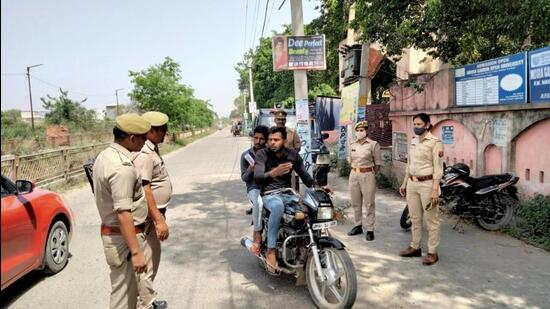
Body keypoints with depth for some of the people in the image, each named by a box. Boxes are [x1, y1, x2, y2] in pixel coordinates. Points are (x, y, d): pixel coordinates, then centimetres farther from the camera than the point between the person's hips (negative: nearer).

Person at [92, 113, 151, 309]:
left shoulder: (105, 156, 6)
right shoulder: (122, 167, -25)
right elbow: (123, 213, -28)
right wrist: (136, 251, -25)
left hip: (110, 232, 10)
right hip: (123, 237, -10)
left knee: (128, 288, 23)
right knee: (124, 293, 4)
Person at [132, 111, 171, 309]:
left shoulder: (152, 149, 10)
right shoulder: (144, 153, -21)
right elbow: (145, 191, -26)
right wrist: (159, 220, -26)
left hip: (156, 212, 10)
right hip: (149, 216, -10)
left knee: (152, 258, 20)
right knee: (148, 261, 0)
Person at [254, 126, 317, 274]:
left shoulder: (293, 155, 5)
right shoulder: (262, 154, -6)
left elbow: (305, 176, 11)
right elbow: (257, 177, -21)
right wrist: (273, 173, -41)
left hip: (288, 194, 4)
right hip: (269, 195, -4)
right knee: (278, 206, -40)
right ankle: (271, 250, -30)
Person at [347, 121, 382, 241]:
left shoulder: (373, 144, -5)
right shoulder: (352, 145, 10)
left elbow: (377, 163, -2)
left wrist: (375, 176, -1)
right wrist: (355, 170, 13)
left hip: (367, 175, -5)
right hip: (354, 175, 5)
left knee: (369, 204, 0)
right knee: (355, 203, 12)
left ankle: (370, 230, 6)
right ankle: (358, 226, 25)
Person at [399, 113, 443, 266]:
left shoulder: (434, 142, -10)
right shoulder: (413, 141, 12)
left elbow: (438, 168, -13)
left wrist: (435, 189, -18)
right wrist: (404, 183, 18)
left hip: (427, 184, -7)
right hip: (412, 183, 7)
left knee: (431, 220, 2)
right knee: (415, 218, 14)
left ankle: (432, 252, 10)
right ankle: (415, 247, 26)